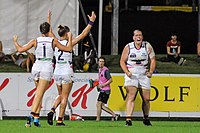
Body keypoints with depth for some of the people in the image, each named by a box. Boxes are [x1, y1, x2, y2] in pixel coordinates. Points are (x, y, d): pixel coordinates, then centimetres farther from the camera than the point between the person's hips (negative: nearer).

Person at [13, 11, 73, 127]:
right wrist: (70, 38, 24)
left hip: (36, 67, 3)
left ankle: (37, 117, 14)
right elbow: (69, 48, 7)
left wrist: (15, 42, 24)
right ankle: (32, 115, -25)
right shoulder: (53, 41, 0)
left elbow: (20, 49, 5)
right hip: (47, 68, -3)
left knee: (39, 93, 19)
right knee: (39, 94, -9)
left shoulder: (35, 41, 4)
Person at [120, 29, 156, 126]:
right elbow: (122, 61, 4)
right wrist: (127, 72, -10)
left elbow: (152, 60, 7)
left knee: (146, 99, 7)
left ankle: (146, 118, 29)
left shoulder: (147, 46, 3)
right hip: (131, 75, -2)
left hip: (144, 75, 2)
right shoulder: (128, 47, 0)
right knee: (131, 97, -19)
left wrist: (150, 72, -5)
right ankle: (128, 119, -25)